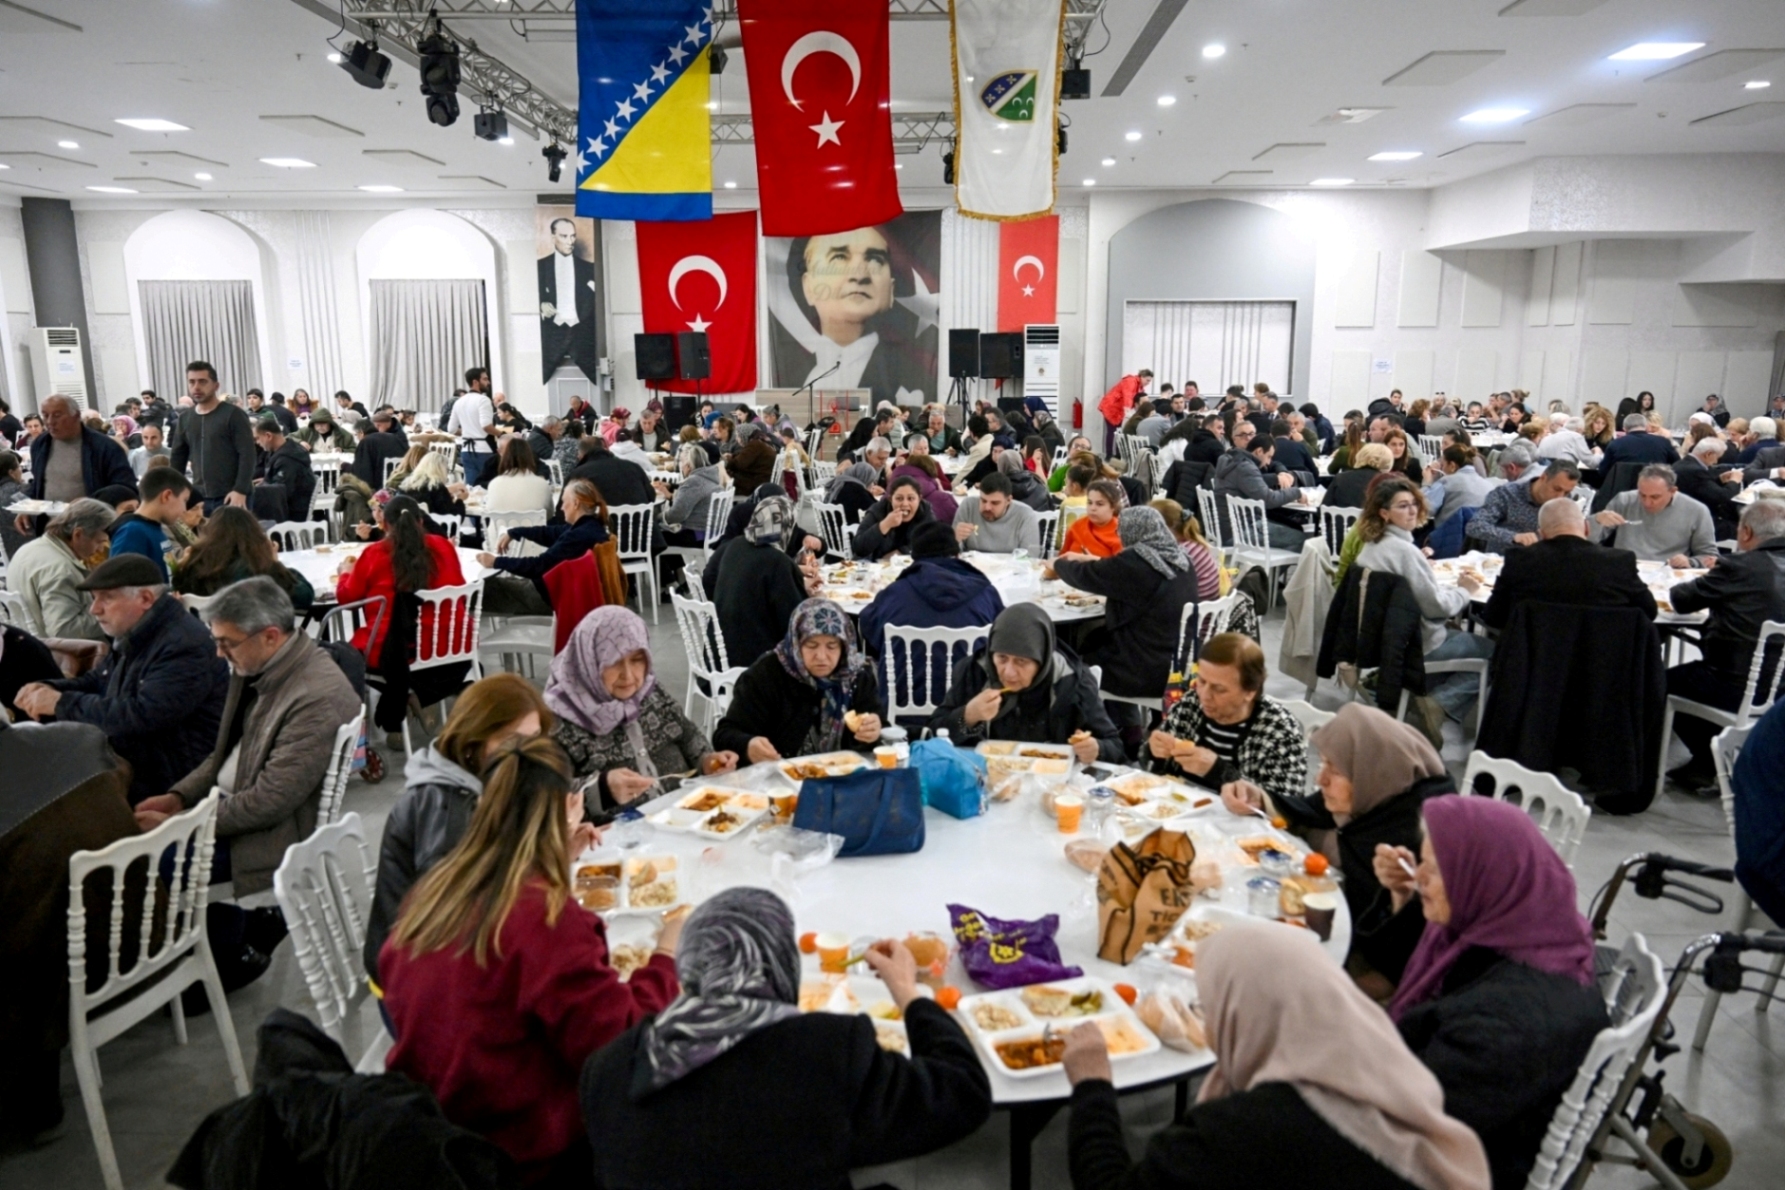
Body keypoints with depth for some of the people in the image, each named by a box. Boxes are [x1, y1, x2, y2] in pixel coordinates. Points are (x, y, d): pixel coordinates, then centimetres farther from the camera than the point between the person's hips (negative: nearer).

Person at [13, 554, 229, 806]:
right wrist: (49, 688, 3)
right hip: (130, 761, 10)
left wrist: (62, 703, -19)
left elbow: (142, 716, -29)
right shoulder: (134, 636, 12)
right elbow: (95, 681, 26)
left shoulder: (184, 647, -22)